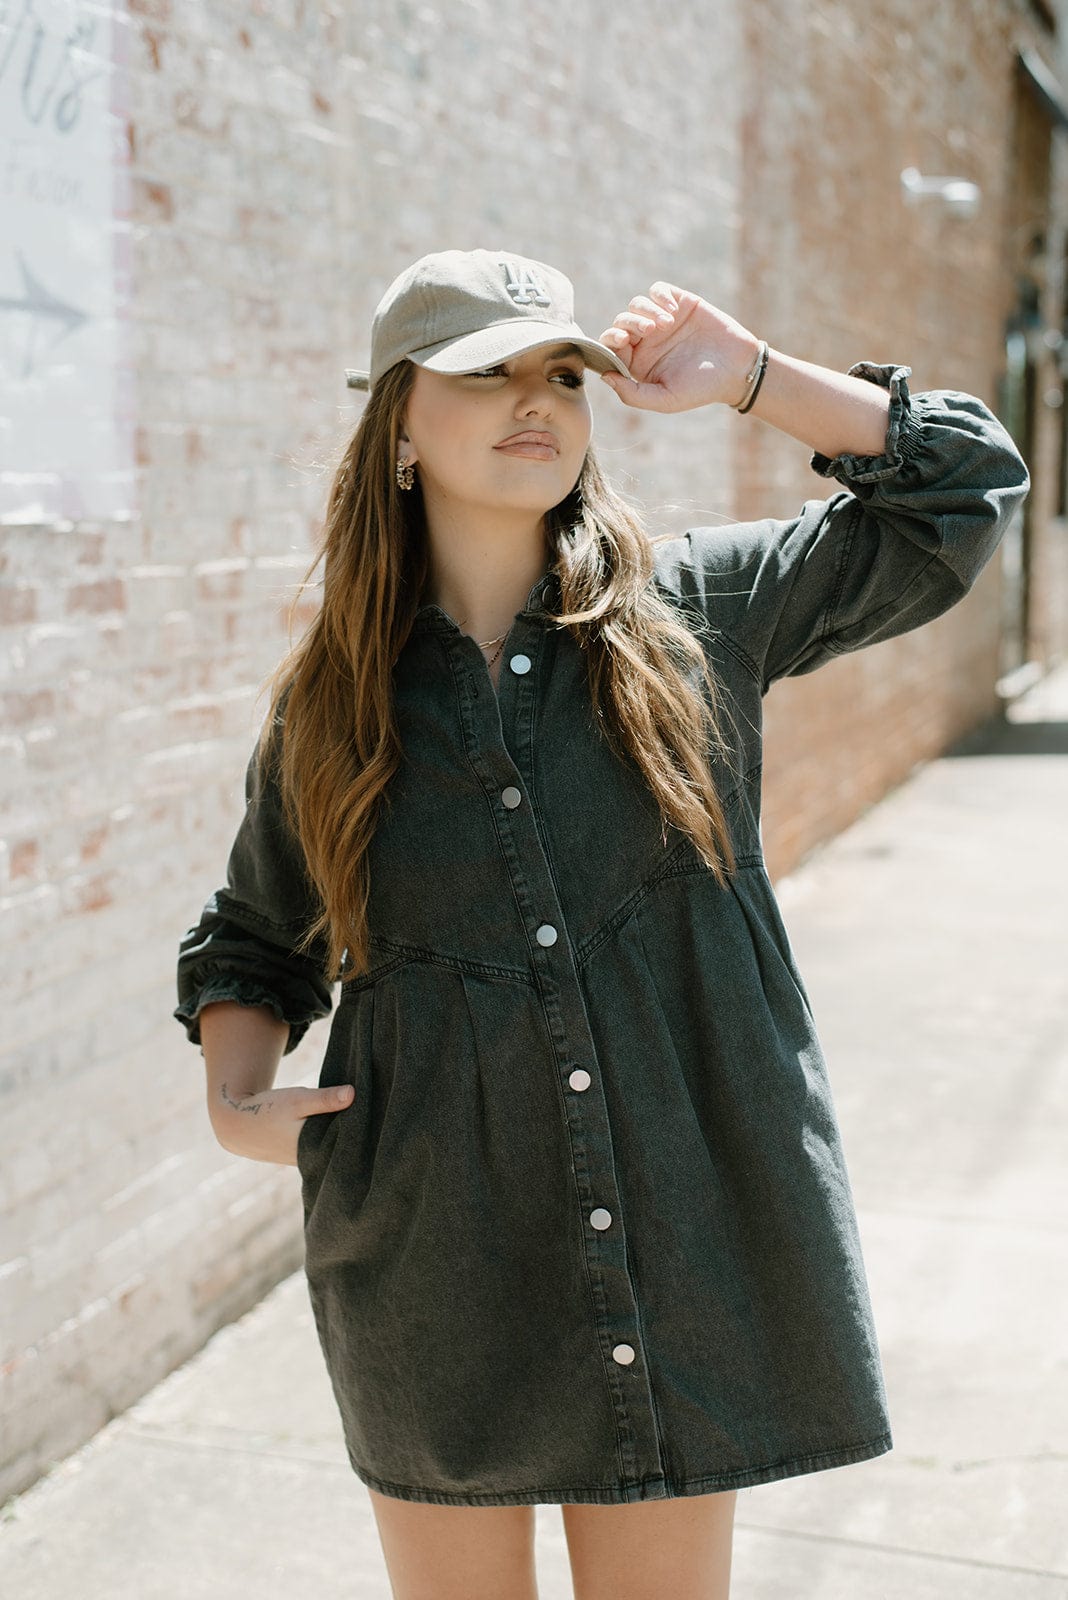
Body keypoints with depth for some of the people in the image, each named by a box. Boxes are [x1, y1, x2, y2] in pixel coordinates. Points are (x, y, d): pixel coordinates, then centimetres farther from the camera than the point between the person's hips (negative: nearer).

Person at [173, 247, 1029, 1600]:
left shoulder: (696, 614, 0)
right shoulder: (331, 700, 2)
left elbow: (960, 492, 4)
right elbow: (251, 943, 15)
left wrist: (746, 378, -3)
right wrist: (239, 1100, -3)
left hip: (682, 1244, 0)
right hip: (435, 1271, 0)